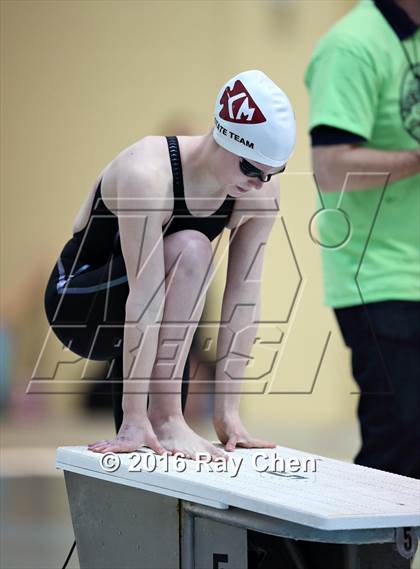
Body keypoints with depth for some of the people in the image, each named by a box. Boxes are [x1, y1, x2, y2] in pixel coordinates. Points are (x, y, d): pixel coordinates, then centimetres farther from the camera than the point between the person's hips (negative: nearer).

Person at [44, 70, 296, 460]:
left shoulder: (261, 192, -13)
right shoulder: (147, 174, -33)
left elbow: (244, 296, -13)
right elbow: (145, 296, -37)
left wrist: (227, 411, -14)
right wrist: (134, 416, -38)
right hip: (77, 304, -7)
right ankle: (164, 417, -27)